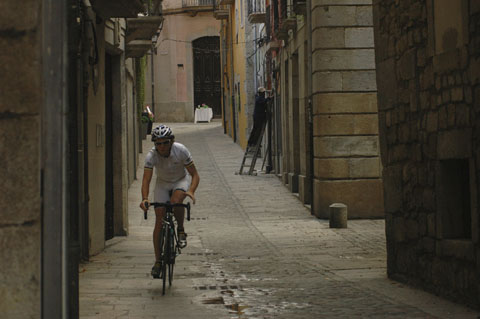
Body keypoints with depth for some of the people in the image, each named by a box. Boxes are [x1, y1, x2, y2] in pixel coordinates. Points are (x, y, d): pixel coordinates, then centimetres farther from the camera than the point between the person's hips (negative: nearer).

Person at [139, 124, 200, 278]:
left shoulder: (181, 150, -27)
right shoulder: (151, 155, -25)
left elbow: (195, 175, -23)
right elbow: (146, 179, -32)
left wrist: (191, 191, -42)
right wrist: (144, 199, -50)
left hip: (182, 181, -1)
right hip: (163, 183, 1)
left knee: (175, 201, -36)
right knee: (159, 221, -9)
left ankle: (181, 230, -9)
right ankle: (158, 261, 0)